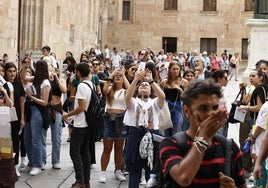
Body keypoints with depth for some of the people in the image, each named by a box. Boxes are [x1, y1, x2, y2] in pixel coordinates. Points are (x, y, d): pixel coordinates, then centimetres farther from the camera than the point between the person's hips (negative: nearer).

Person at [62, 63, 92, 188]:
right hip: (88, 123, 9)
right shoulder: (91, 85, 9)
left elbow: (82, 107, -21)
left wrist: (67, 115, -10)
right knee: (85, 152, 11)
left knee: (75, 152, -3)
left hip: (80, 125, -9)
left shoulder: (81, 86, -17)